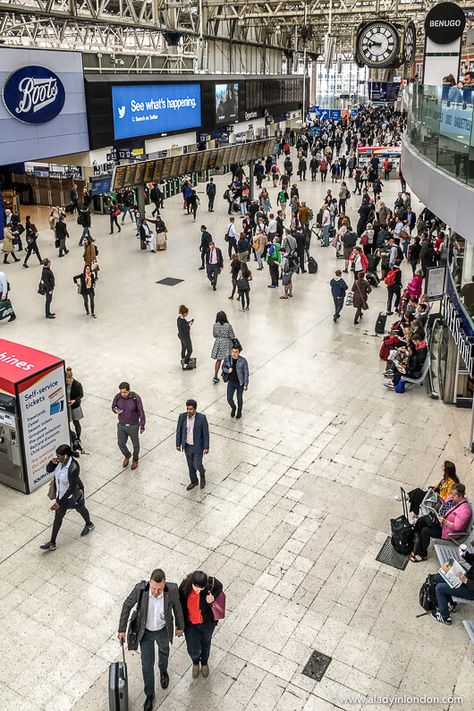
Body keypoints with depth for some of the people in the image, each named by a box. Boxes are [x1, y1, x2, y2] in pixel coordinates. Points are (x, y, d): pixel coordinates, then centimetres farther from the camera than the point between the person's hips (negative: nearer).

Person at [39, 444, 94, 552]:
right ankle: (52, 543, 29)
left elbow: (71, 487, -33)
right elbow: (48, 470, -4)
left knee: (80, 509, 25)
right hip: (61, 494, 6)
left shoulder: (73, 467, -38)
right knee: (58, 517, 16)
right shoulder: (60, 461, -17)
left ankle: (89, 525, 57)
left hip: (72, 495, -6)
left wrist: (59, 502, -30)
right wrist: (52, 462, -27)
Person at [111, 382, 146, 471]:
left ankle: (135, 459, 42)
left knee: (135, 444, 15)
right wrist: (116, 410, -20)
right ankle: (127, 456, 43)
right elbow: (113, 406, 5)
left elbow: (141, 412, -14)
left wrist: (142, 426, -9)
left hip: (133, 426, -3)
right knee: (121, 443, 10)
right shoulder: (118, 397, -13)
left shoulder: (136, 398, -23)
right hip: (121, 425, 3)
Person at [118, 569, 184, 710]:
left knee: (164, 653, 31)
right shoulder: (140, 588, -36)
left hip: (163, 630, 1)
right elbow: (127, 605, -16)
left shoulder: (172, 589, -35)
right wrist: (122, 629, -8)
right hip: (145, 631, 0)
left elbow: (177, 606, -12)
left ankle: (163, 670, 67)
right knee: (147, 666, 13)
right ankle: (149, 694, 43)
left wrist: (180, 626, 4)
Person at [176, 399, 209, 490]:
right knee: (191, 465, 18)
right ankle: (194, 481, 41)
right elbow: (179, 431, 0)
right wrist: (178, 444, 4)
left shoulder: (202, 418, -21)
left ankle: (202, 474, 38)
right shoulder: (182, 416, -12)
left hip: (198, 446, -3)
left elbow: (205, 432, -13)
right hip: (187, 446, 3)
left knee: (197, 465, 4)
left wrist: (206, 447, -11)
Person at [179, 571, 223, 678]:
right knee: (192, 649, 10)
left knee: (205, 643, 26)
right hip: (190, 623, 0)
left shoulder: (211, 584, -31)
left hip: (206, 622, 0)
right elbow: (180, 604, -10)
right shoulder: (185, 585, -28)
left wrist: (213, 597, -28)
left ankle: (204, 663, 59)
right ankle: (195, 662, 48)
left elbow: (220, 587, -7)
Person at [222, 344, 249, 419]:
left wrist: (246, 384, -8)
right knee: (229, 399, 5)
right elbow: (223, 367, 4)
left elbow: (246, 373, -11)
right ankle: (233, 408, 39)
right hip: (231, 382, 2)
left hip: (240, 383, -2)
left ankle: (239, 412, 42)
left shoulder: (243, 361, -20)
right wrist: (228, 370, -18)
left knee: (239, 399, 14)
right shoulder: (227, 358, -13)